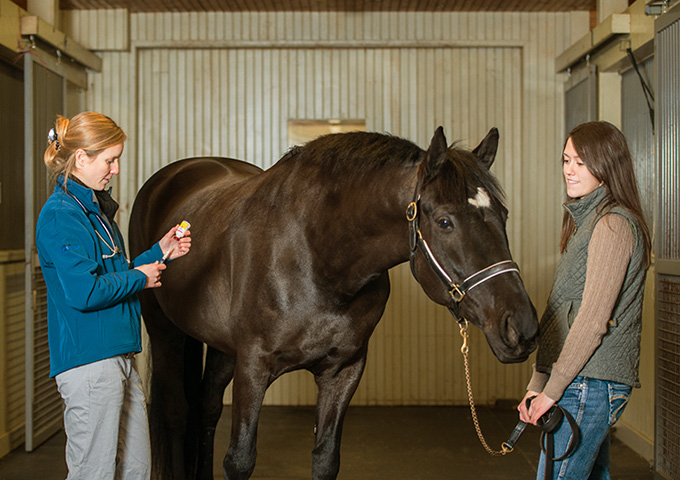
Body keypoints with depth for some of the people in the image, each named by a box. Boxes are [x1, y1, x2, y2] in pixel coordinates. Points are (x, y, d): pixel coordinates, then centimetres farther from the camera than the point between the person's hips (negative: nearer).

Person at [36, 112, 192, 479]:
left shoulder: (96, 208, 15)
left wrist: (160, 252, 11)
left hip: (121, 358, 10)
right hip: (88, 362, -10)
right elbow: (84, 293, -23)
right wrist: (139, 278, -10)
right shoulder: (61, 215, -15)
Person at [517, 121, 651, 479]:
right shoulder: (586, 222, 17)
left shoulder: (613, 225, -13)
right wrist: (536, 384, 12)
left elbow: (594, 320, -19)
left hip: (590, 384, -10)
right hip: (588, 383, 10)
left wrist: (551, 391, -15)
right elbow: (559, 314, 16)